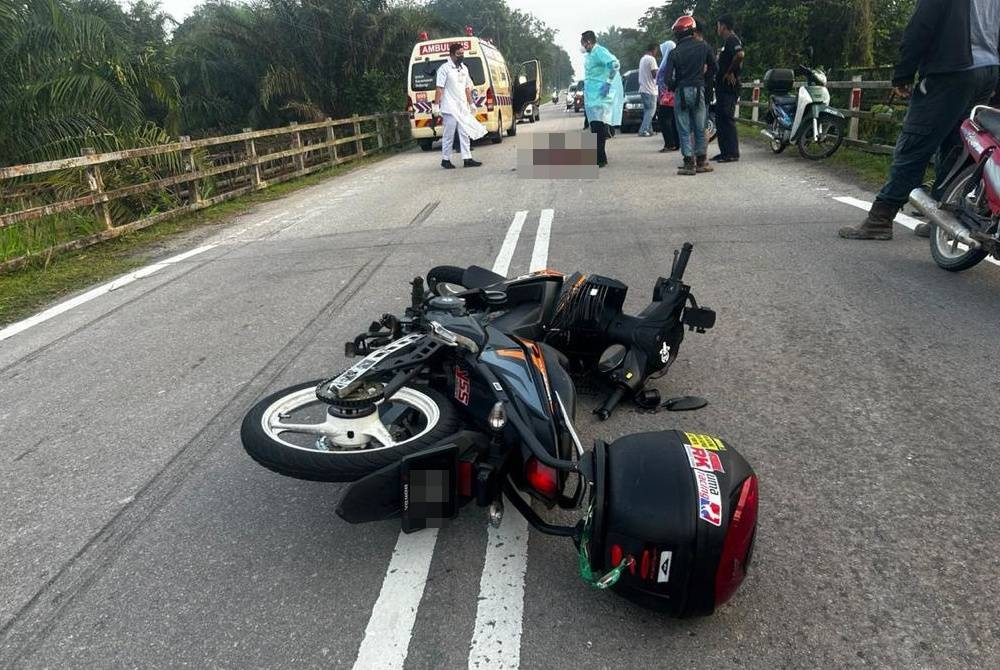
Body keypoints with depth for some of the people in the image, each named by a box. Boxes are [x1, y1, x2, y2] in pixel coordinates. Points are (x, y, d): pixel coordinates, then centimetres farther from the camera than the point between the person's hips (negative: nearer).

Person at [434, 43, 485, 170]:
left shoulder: (464, 68, 14)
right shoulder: (445, 68, -7)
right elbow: (439, 89, -12)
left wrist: (471, 104, 17)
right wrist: (436, 105, -16)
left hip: (463, 107, 7)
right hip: (450, 108, -7)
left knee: (465, 134, 4)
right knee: (449, 135, -3)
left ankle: (467, 159, 6)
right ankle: (445, 160, 6)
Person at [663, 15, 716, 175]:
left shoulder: (674, 53, -6)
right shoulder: (703, 47, 1)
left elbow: (667, 78, -11)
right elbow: (714, 67, 7)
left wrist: (674, 87, 8)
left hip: (681, 92, -2)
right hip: (698, 90, 2)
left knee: (684, 130, 2)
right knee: (700, 129, 10)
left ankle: (689, 163, -2)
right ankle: (701, 161, 13)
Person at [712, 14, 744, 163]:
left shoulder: (732, 39, -11)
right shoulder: (727, 41, 20)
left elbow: (740, 55, -29)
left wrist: (730, 72, -21)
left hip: (729, 87, -10)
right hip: (723, 87, 10)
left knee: (727, 119, -10)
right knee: (720, 119, 13)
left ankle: (733, 153, -8)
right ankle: (724, 151, 18)